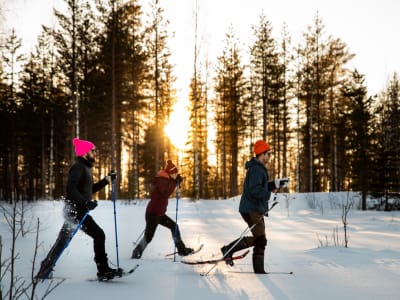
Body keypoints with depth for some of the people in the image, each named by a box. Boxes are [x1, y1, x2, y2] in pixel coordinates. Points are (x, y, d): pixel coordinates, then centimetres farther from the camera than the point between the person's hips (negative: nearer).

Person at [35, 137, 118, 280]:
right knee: (99, 235, -9)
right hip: (76, 210, -10)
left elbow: (91, 189, 27)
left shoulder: (85, 167, 19)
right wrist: (86, 202, -31)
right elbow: (71, 188, -24)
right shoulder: (78, 167, -12)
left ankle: (44, 271, 20)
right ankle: (103, 270, -6)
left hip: (74, 211, 10)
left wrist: (107, 179, 19)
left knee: (62, 241, 13)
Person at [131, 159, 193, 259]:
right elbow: (166, 193, -32)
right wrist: (175, 182, -26)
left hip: (159, 213, 10)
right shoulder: (161, 181, -17)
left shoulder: (165, 180, 12)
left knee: (174, 226, 12)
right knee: (148, 236, -5)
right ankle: (136, 254, 7)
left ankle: (182, 250, 17)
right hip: (153, 213, -10)